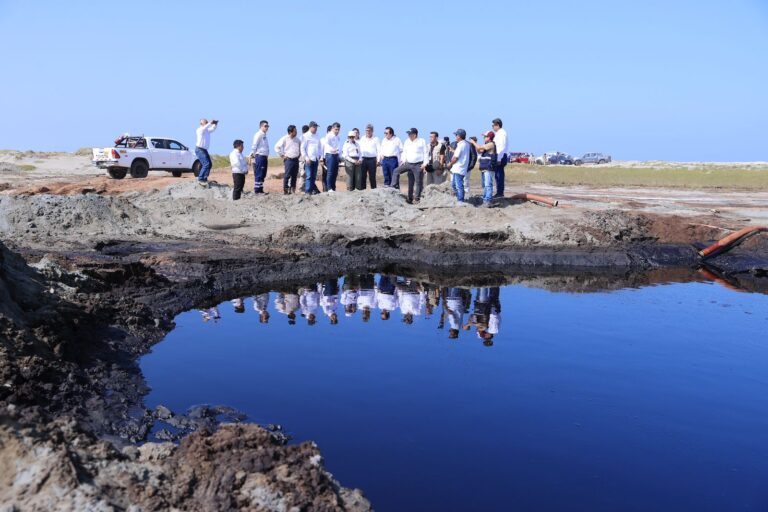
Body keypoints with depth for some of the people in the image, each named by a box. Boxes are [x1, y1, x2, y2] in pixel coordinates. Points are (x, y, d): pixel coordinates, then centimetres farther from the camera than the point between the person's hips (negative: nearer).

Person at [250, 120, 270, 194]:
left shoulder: (264, 135, 20)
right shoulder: (258, 134, -8)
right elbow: (254, 146, -13)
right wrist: (253, 154, -15)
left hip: (264, 157, 9)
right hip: (259, 156, -9)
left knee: (263, 174, 11)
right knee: (259, 174, -8)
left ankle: (260, 189, 16)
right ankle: (257, 190, -6)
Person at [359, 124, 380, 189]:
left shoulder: (375, 139, 5)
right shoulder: (362, 138, 13)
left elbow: (378, 149, 3)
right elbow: (360, 149, 13)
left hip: (372, 159, -3)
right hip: (363, 159, 3)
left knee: (372, 176, -1)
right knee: (363, 176, 3)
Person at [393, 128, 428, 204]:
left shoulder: (421, 141, -6)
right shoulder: (407, 141, 10)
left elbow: (426, 153, -6)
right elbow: (404, 152, 19)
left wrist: (424, 163, -12)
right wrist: (403, 160, 6)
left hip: (418, 165, -6)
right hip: (409, 164, 6)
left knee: (419, 182, -2)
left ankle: (417, 198, 8)